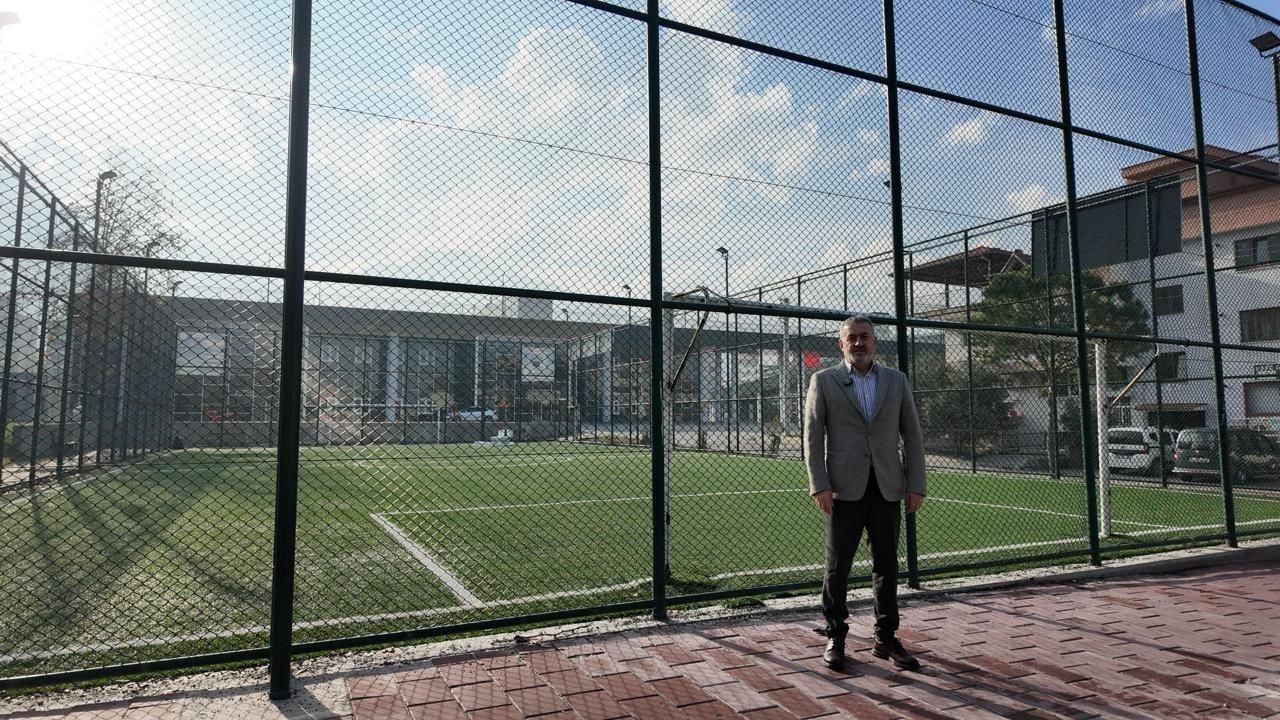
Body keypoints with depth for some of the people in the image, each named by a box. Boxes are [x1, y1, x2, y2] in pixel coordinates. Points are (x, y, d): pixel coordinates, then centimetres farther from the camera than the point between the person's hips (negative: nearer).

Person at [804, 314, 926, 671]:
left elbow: (912, 436, 9)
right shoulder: (823, 381, 2)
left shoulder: (897, 381, 10)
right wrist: (820, 486, -10)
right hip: (844, 490, -2)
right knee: (837, 567, 5)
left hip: (887, 489, 3)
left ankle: (886, 639, 22)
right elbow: (813, 436, -2)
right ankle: (835, 638, 18)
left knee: (887, 565, 9)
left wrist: (916, 485, 1)